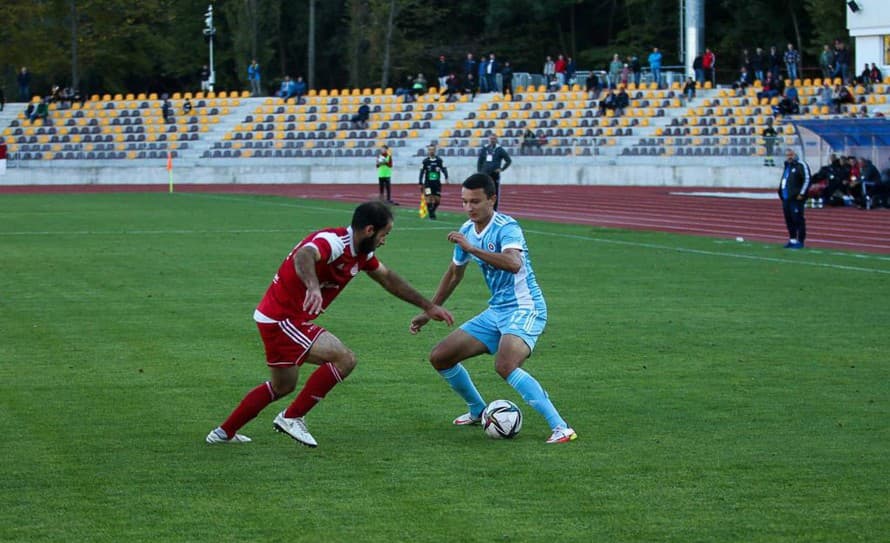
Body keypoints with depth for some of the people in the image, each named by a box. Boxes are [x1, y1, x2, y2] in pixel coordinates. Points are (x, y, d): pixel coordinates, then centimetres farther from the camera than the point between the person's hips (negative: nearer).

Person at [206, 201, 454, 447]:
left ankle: (224, 432, 32)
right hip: (281, 319, -10)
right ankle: (291, 417, -8)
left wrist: (427, 306, 24)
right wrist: (313, 287, -65)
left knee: (283, 387, 24)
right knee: (344, 359, -17)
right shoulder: (333, 242, -24)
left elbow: (388, 279, 21)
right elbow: (303, 256, -45)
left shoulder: (361, 253, 6)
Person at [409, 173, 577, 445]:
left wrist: (471, 248, -38)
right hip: (496, 311, 9)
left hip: (525, 310, -9)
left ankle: (560, 427, -31)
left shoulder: (506, 227, -18)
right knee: (439, 358, 7)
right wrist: (429, 312, 28)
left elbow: (514, 263, -40)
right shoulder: (467, 231, 7)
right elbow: (454, 274, 24)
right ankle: (477, 411, 29)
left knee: (505, 366, -34)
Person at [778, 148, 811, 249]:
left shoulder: (801, 165, -9)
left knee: (797, 219, -7)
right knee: (789, 220, 11)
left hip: (796, 198, -9)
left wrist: (802, 194, -16)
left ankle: (800, 241, -3)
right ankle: (792, 240, 19)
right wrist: (781, 193, 18)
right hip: (786, 198, 9)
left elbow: (807, 179, -15)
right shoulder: (787, 166, 19)